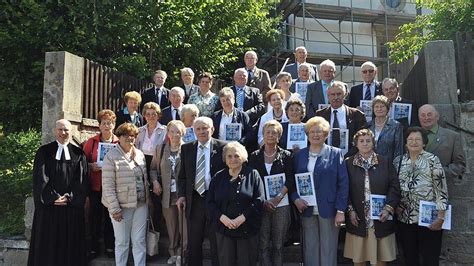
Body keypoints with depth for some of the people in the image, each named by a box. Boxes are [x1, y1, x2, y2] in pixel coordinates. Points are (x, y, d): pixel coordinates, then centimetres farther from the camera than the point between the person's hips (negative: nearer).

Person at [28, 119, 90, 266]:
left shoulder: (78, 153, 5)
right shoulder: (44, 152, 3)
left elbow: (81, 180, -1)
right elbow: (40, 178, -4)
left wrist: (70, 197, -12)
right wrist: (53, 197, -13)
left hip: (72, 206, 1)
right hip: (48, 205, 0)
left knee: (70, 242, 7)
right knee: (48, 242, 6)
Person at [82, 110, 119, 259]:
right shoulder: (91, 142, 4)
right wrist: (91, 166, -11)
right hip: (95, 185, 0)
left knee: (110, 216, 8)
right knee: (95, 215, 4)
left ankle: (110, 246, 22)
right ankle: (94, 247, 19)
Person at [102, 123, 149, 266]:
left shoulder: (140, 154, 6)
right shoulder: (111, 157, -10)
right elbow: (108, 186, -13)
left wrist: (146, 198, 9)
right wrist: (115, 208, -15)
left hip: (141, 204, 4)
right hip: (122, 206, -4)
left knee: (140, 241, 11)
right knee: (122, 242, 9)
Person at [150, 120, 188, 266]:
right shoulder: (160, 148, 8)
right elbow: (153, 168, 16)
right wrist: (155, 181, -1)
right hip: (167, 194, 3)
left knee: (184, 225, 2)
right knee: (171, 226, 14)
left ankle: (182, 253, 17)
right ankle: (173, 252, 29)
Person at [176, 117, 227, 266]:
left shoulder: (222, 147, -5)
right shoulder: (186, 148, 6)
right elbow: (182, 175, 10)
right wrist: (181, 195, -1)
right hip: (194, 200, 3)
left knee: (216, 243, 10)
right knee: (193, 243, 14)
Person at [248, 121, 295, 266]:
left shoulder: (286, 156, 5)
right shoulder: (255, 156, 6)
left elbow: (290, 180, -1)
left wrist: (278, 197, -15)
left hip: (281, 204, 0)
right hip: (261, 204, 0)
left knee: (278, 245, 6)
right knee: (263, 244, 3)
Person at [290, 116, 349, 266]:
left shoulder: (336, 154, 1)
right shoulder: (299, 155, 9)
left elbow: (343, 184, -4)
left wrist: (340, 210, -10)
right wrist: (296, 199, -6)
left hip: (329, 209, -2)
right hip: (307, 209, 3)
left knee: (328, 250, 5)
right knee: (310, 250, 10)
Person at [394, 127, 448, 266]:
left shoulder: (432, 160, -4)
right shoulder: (398, 161, 7)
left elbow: (441, 189, -8)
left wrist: (440, 217, -13)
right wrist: (395, 206, 0)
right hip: (405, 219, 4)